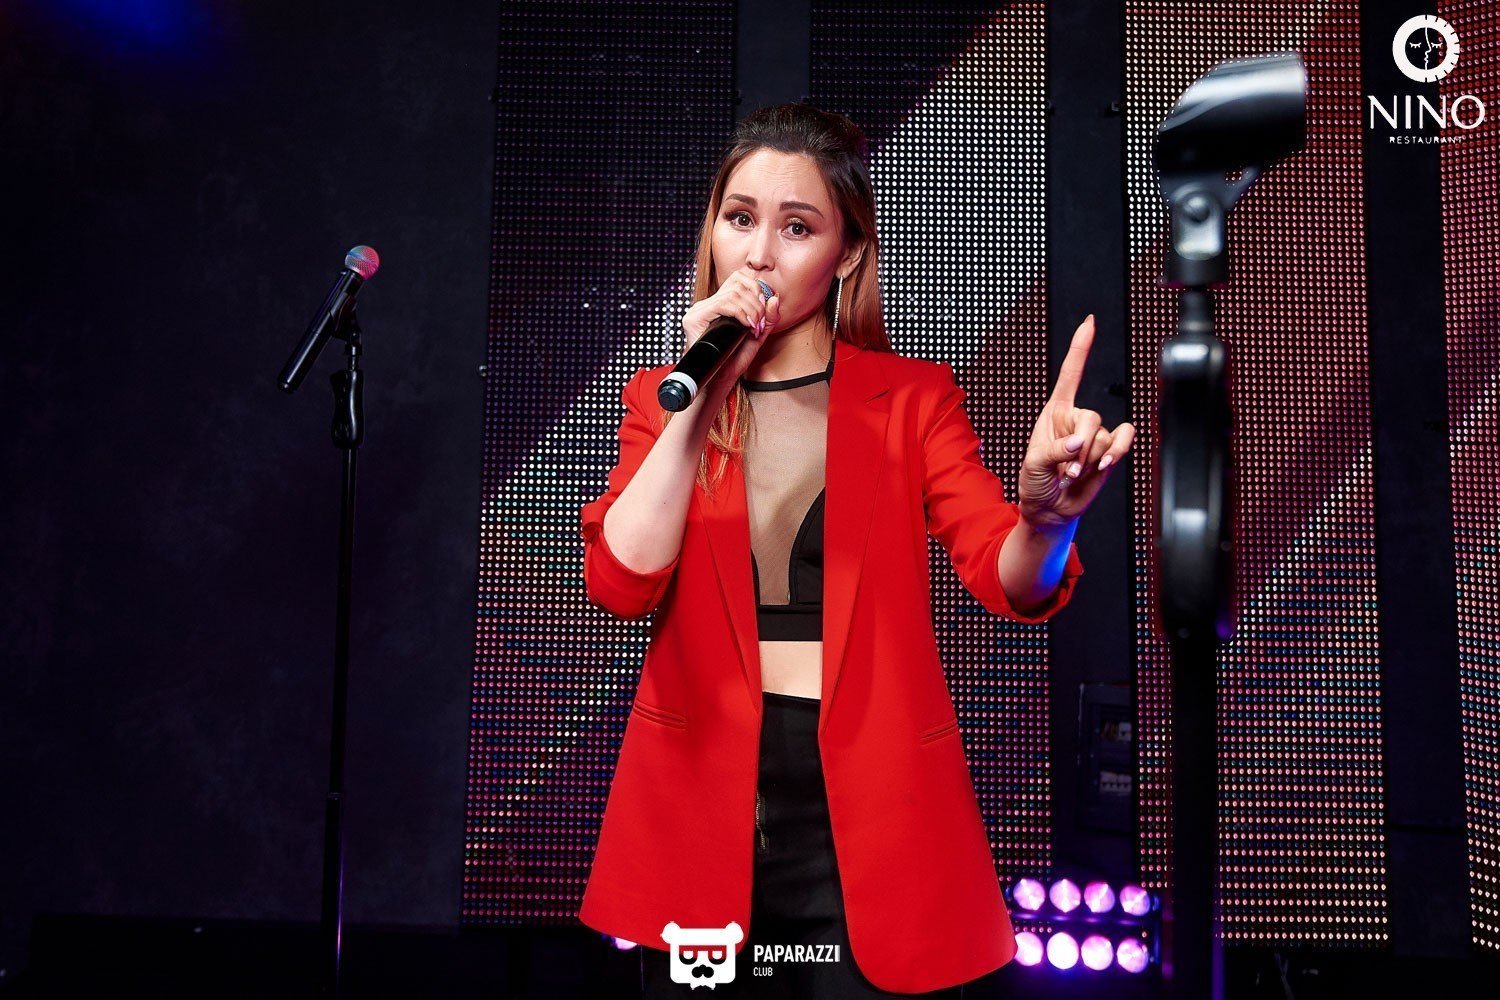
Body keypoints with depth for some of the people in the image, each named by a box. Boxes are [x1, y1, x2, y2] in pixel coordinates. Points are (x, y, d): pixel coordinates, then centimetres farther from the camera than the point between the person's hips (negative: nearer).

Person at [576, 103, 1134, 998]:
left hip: (871, 803, -1)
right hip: (700, 798, 2)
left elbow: (1012, 581, -11)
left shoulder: (912, 397, 1)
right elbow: (620, 584, -8)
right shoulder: (665, 397, 6)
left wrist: (1047, 512, -34)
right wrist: (701, 395, -14)